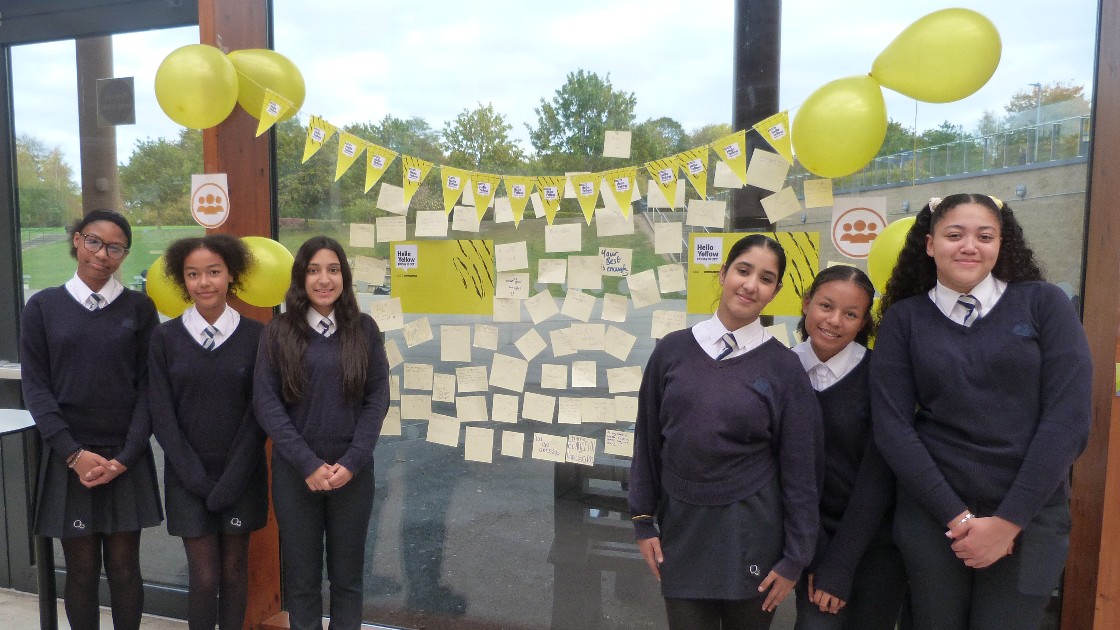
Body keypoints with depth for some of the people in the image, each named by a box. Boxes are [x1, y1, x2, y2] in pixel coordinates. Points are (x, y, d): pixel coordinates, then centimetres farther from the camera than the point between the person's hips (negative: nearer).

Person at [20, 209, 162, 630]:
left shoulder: (140, 307, 2)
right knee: (82, 570, 7)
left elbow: (148, 385, -1)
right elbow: (35, 386, 0)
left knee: (124, 567, 7)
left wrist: (126, 456, -10)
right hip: (68, 459, 0)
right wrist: (74, 453, -10)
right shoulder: (43, 306, 3)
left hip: (126, 457, 0)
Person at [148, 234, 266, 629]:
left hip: (241, 474, 0)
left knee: (234, 568, 11)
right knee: (204, 576, 2)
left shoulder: (255, 336, -4)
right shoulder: (165, 337, -2)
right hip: (188, 477, 0)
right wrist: (195, 477, -10)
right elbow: (162, 414, -3)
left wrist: (231, 479, -10)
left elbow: (258, 411, -5)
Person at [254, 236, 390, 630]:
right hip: (295, 472, 0)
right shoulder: (278, 332, 0)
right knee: (301, 577, 11)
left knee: (347, 576, 12)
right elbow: (266, 403, -5)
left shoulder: (364, 329, 2)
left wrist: (351, 462, -11)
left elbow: (378, 398, -1)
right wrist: (308, 463, -13)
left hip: (353, 472, 1)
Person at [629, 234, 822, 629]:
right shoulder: (672, 350, -3)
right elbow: (647, 440, 4)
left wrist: (795, 558, -2)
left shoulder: (784, 367, -7)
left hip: (751, 532, -1)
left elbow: (799, 469, -3)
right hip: (681, 526, 1)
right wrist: (643, 521, 4)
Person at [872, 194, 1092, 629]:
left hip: (1030, 519, 0)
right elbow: (891, 426, -6)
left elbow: (1068, 419, -7)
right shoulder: (903, 319, 0)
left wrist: (1008, 520, -11)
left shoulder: (1045, 304, -1)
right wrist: (956, 516, -12)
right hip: (931, 518, 0)